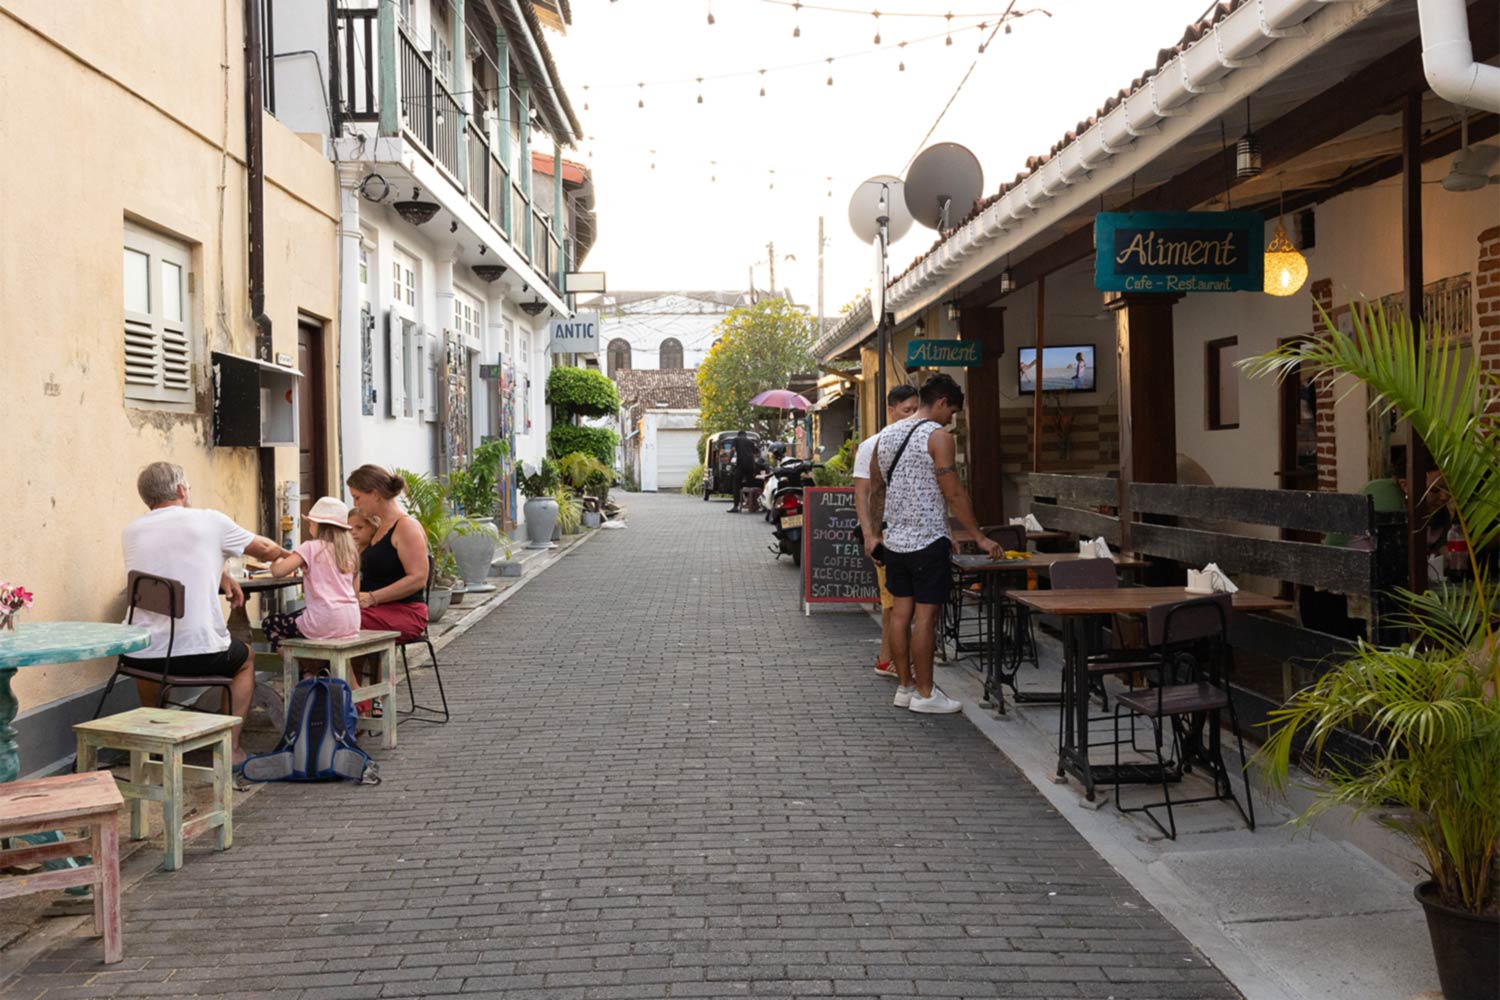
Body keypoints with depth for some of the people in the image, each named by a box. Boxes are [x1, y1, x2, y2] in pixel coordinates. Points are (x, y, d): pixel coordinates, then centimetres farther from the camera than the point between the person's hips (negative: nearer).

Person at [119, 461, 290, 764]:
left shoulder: (132, 531, 8)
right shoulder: (209, 521, -2)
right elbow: (265, 549, 14)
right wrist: (287, 554, 34)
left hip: (141, 657, 4)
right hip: (200, 653, -4)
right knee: (246, 659, 28)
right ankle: (230, 747, 19)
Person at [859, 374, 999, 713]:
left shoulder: (886, 435, 11)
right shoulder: (938, 437, -11)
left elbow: (871, 489, 14)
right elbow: (954, 496, -12)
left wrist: (871, 535, 19)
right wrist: (980, 537, -4)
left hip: (895, 541, 7)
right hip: (928, 542, -7)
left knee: (901, 612, 11)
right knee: (925, 615, -2)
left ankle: (905, 686, 18)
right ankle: (924, 694, 4)